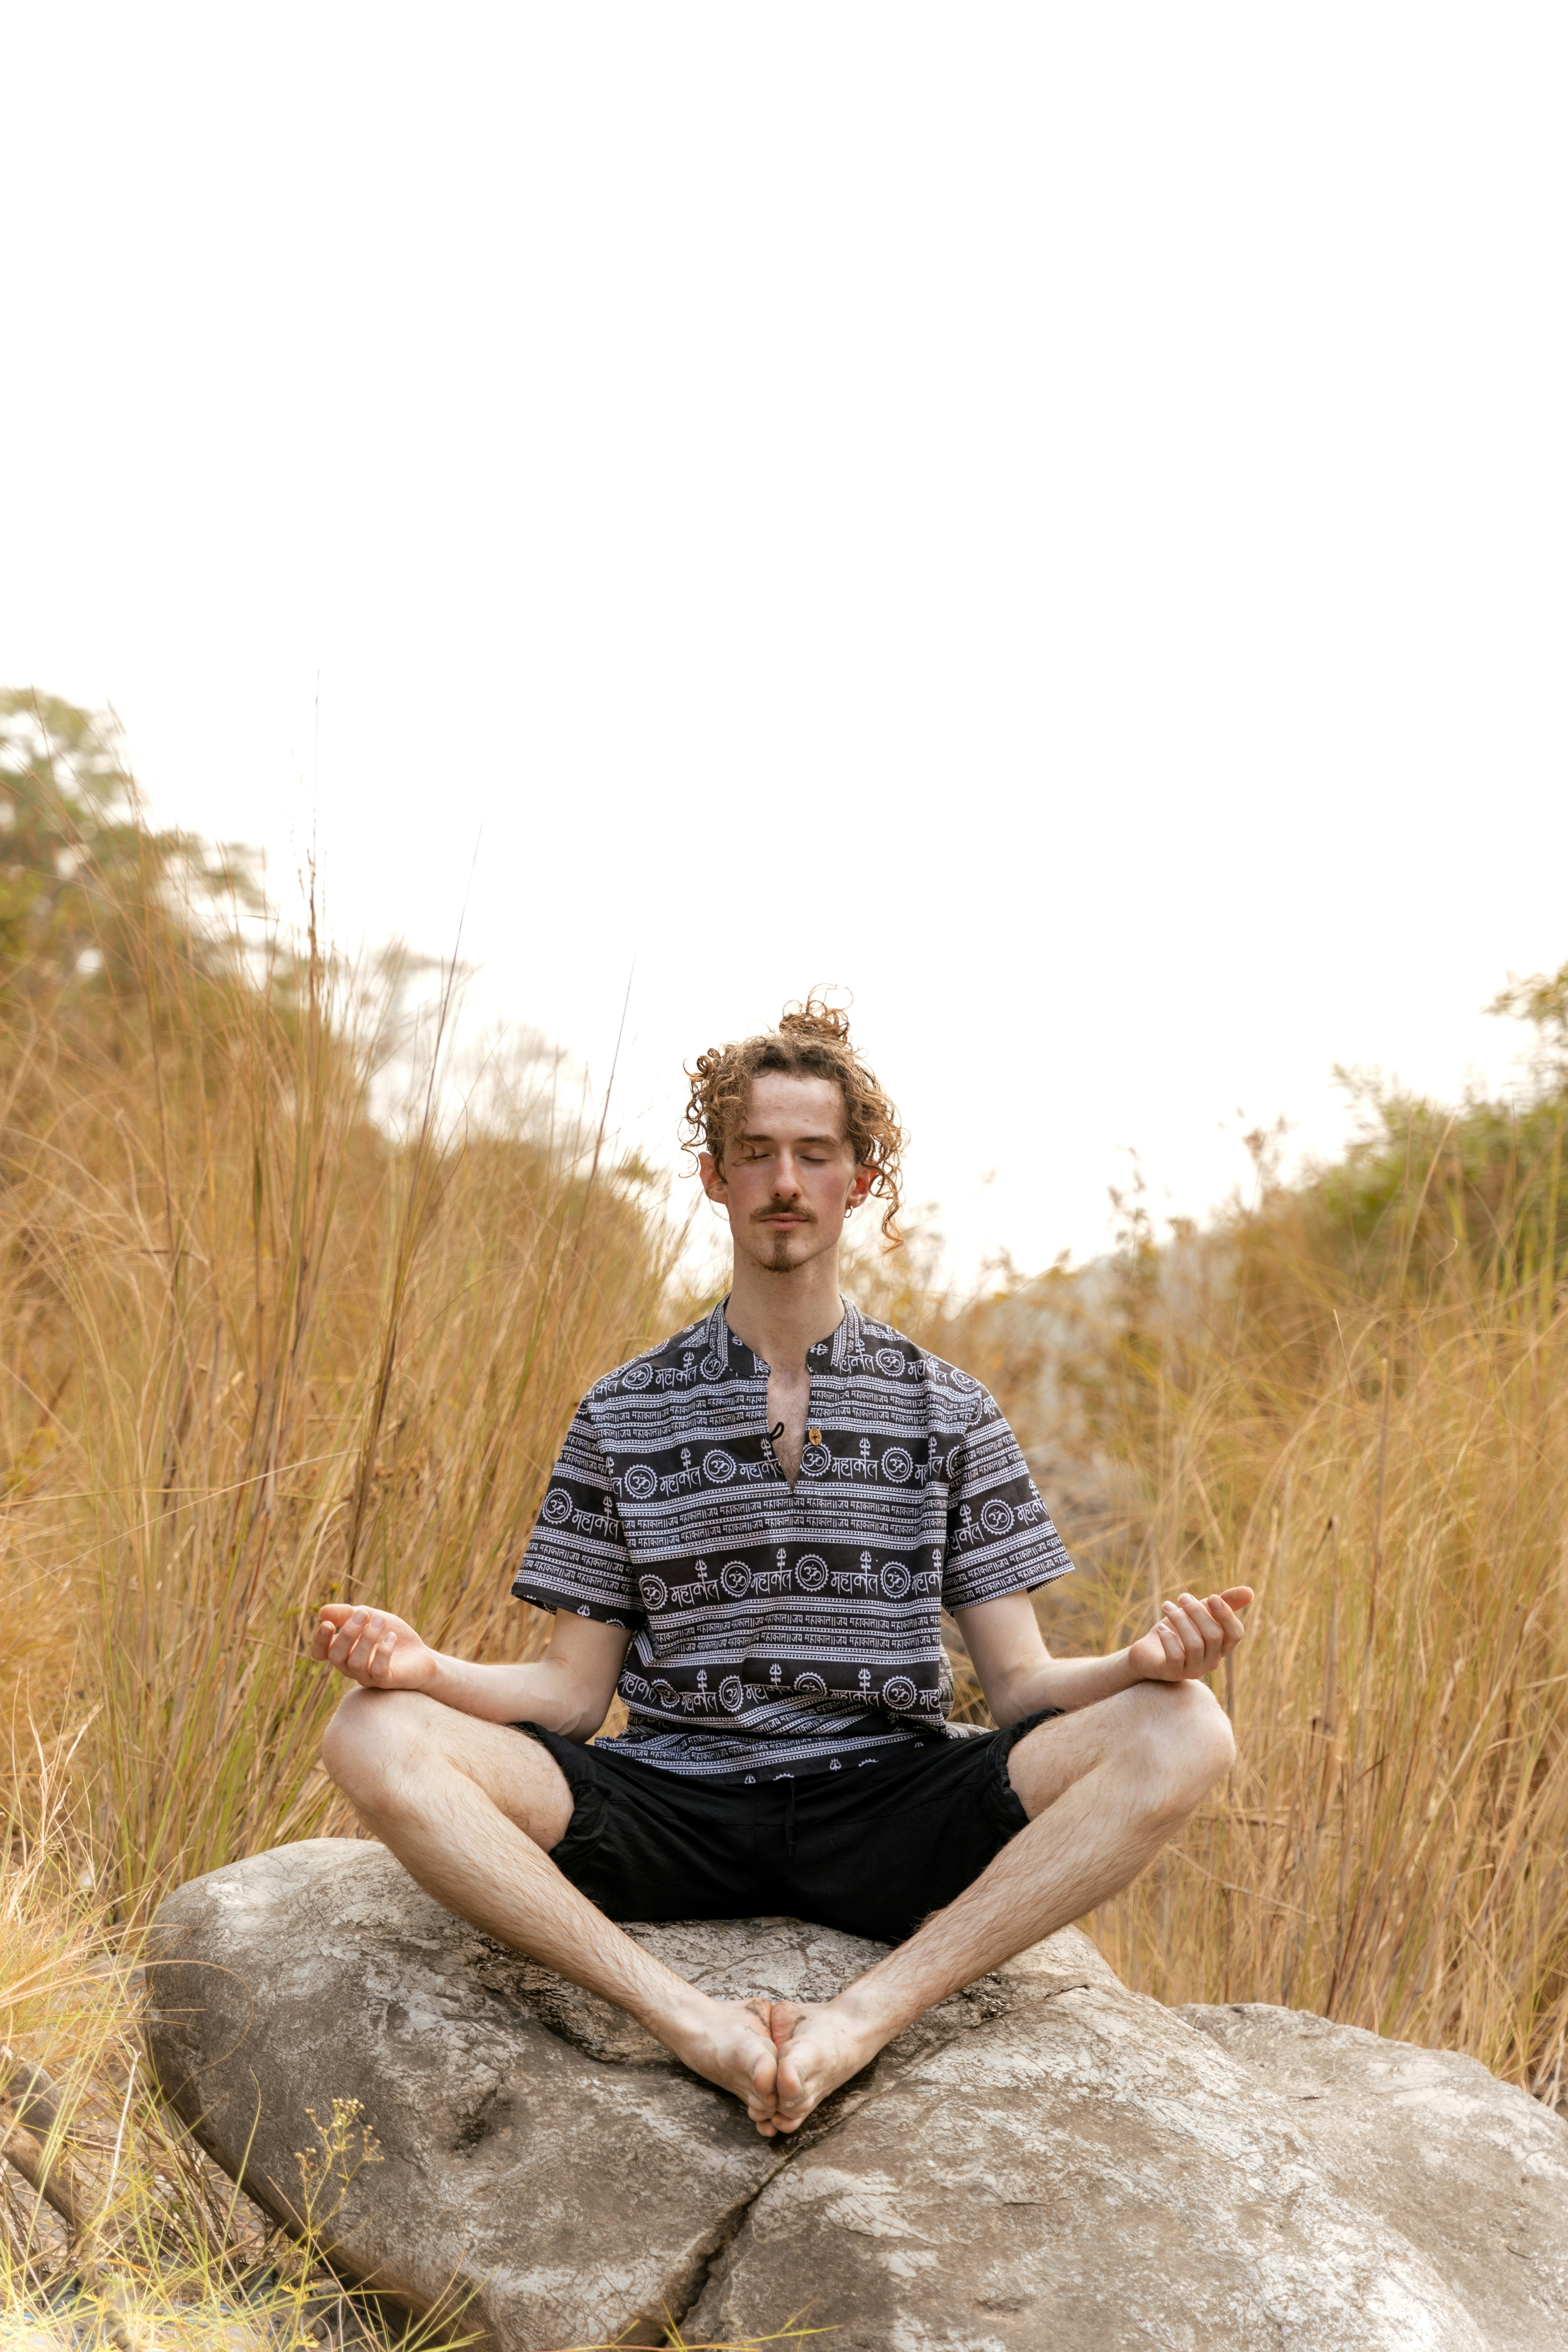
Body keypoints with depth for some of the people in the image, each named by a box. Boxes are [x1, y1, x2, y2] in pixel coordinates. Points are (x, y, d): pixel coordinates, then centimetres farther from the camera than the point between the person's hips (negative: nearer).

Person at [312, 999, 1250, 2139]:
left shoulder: (948, 1411, 11)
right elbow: (574, 1689, 9)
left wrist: (1147, 1661, -17)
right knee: (381, 1742, -25)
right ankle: (695, 2023, -34)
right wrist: (426, 1668, -13)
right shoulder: (623, 1414, 12)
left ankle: (865, 2019, -33)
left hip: (882, 1809, 0)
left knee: (1179, 1735, -26)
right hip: (671, 1807, 0)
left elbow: (1022, 1681, 6)